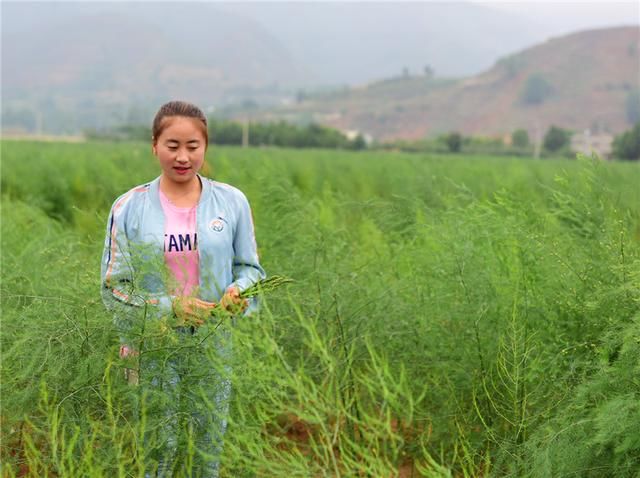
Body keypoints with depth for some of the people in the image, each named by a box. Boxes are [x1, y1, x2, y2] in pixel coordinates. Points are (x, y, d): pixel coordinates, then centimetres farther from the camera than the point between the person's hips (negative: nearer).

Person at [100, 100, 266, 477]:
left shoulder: (232, 202, -1)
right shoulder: (129, 208, -5)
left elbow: (249, 267, 7)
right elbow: (114, 286, -4)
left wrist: (238, 290, -17)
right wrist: (171, 307, -18)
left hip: (212, 344, 2)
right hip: (152, 346, -1)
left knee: (209, 444, 10)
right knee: (160, 446, 4)